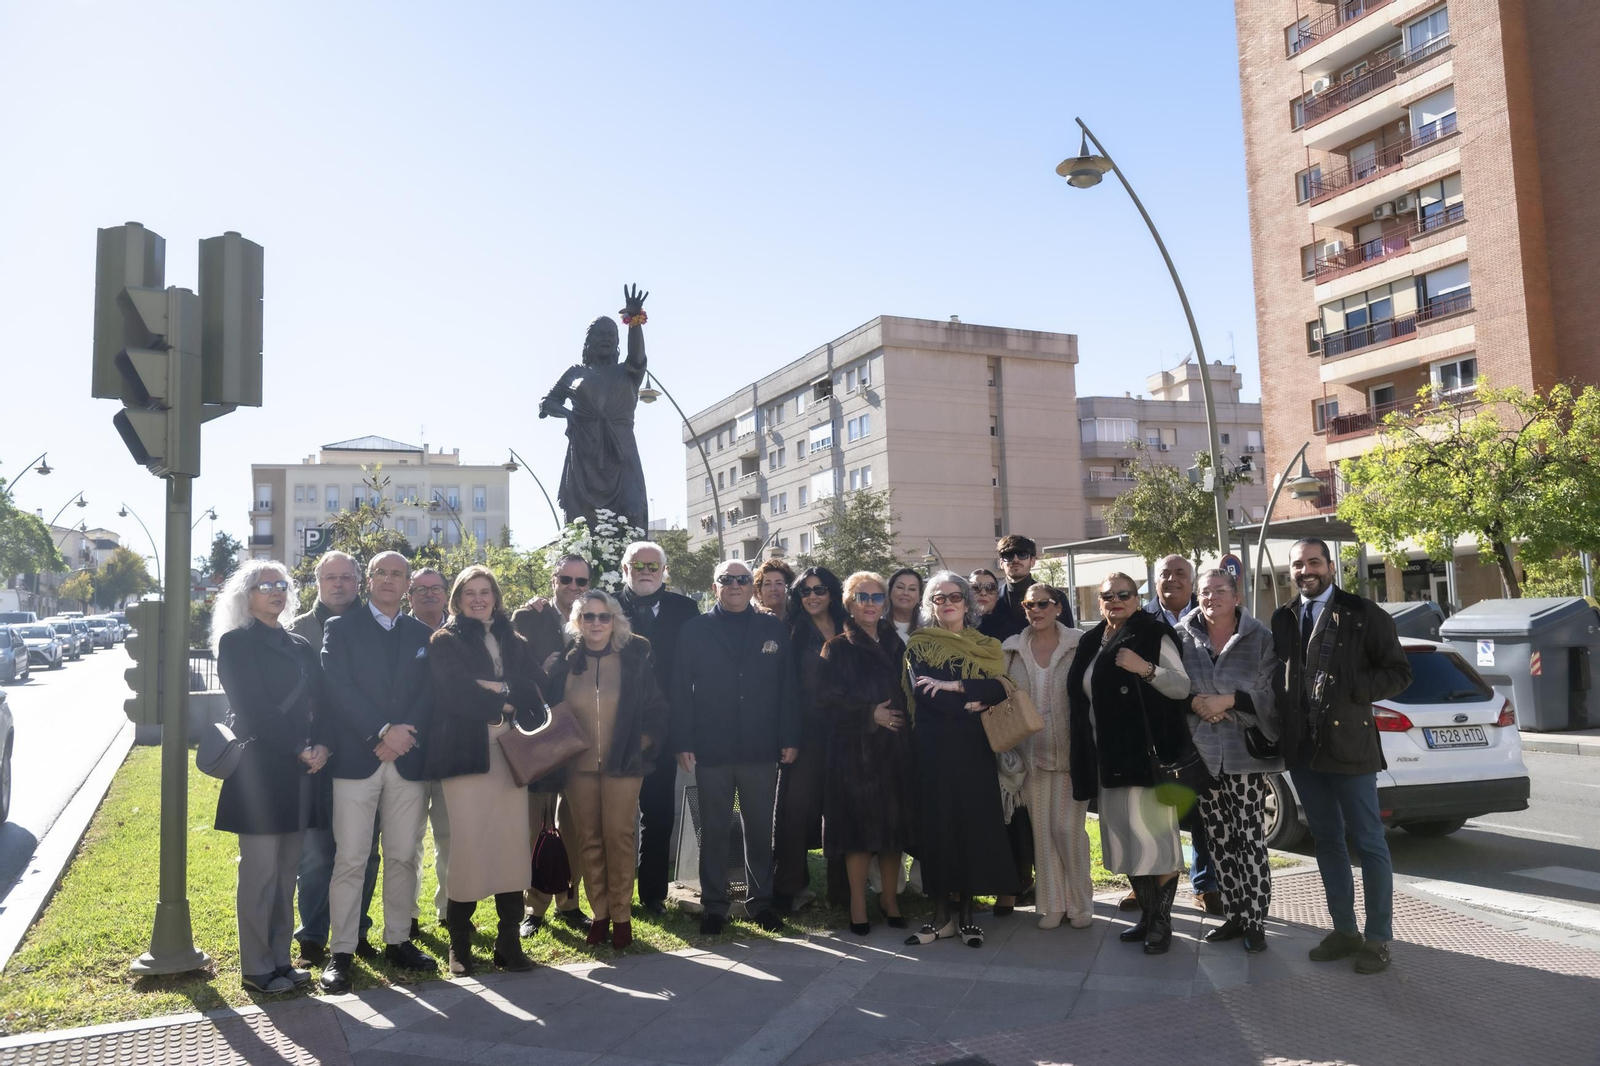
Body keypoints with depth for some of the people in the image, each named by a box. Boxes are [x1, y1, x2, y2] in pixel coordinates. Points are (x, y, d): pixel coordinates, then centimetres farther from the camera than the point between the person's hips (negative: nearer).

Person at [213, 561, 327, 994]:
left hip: (300, 771, 6)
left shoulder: (301, 646, 15)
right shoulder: (236, 643, -3)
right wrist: (300, 749, -14)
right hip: (259, 770, -6)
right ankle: (256, 969, 10)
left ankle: (280, 959, 20)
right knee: (260, 872, 0)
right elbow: (254, 709, -12)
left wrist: (321, 747, -9)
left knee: (286, 870, 11)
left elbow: (317, 703, 8)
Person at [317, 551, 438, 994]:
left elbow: (430, 693, 5)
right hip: (356, 759, -3)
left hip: (408, 760, 3)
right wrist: (382, 732, -16)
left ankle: (398, 941, 19)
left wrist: (404, 735, -11)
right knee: (350, 859, -3)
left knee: (403, 857, 8)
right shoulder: (340, 628, 4)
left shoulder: (422, 635, 13)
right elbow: (338, 687, -8)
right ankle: (341, 952, 6)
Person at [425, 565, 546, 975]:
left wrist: (498, 688, -11)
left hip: (510, 753, 3)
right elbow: (456, 694, -9)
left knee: (512, 844, -1)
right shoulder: (445, 641, 6)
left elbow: (535, 688, 3)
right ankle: (459, 944, 6)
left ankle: (509, 941, 7)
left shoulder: (514, 642, 17)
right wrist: (503, 702, -5)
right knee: (468, 846, -7)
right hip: (466, 753, -3)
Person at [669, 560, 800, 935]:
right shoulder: (695, 630, 4)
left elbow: (788, 688, 5)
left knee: (760, 829, 10)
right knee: (714, 829, 7)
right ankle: (714, 905, 17)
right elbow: (681, 689, 0)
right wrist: (683, 742, -7)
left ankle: (761, 901, 22)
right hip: (711, 748, -1)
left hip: (761, 748, 1)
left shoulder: (774, 630, 8)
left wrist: (790, 738, -2)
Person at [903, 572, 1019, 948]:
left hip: (974, 748, 1)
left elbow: (999, 689, -7)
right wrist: (969, 705, -10)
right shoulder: (919, 645, 5)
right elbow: (920, 690, -10)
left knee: (974, 823, 0)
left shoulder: (987, 646, 10)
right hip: (933, 747, -1)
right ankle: (941, 915, 8)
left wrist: (953, 685, -16)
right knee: (936, 822, -1)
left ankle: (966, 913, 10)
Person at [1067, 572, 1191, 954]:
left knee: (1153, 836, -6)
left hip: (1146, 753, -7)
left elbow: (1183, 687, -10)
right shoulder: (1091, 643, 14)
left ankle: (1162, 921, 4)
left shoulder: (1153, 635, -4)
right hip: (1108, 758, 7)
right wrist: (1079, 748, 18)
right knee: (1126, 839, 11)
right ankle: (1146, 915, 23)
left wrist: (1146, 668, -24)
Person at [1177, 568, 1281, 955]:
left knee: (1249, 836, -2)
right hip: (1201, 752, 3)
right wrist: (1193, 701, -11)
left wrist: (1230, 700, -16)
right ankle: (1234, 915, 21)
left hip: (1245, 750, -3)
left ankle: (1255, 921, 8)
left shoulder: (1260, 637, -2)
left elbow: (1275, 692, -6)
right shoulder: (1182, 637, 3)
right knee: (1219, 838, 9)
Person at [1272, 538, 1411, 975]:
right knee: (1327, 841, 13)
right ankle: (1344, 930, 25)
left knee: (1369, 843, 2)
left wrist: (1349, 691, -15)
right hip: (1301, 747, 5)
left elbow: (1398, 672, -4)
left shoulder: (1363, 614, -3)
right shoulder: (1282, 619, 10)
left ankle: (1378, 939, 13)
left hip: (1348, 744, -5)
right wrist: (1281, 730, 3)